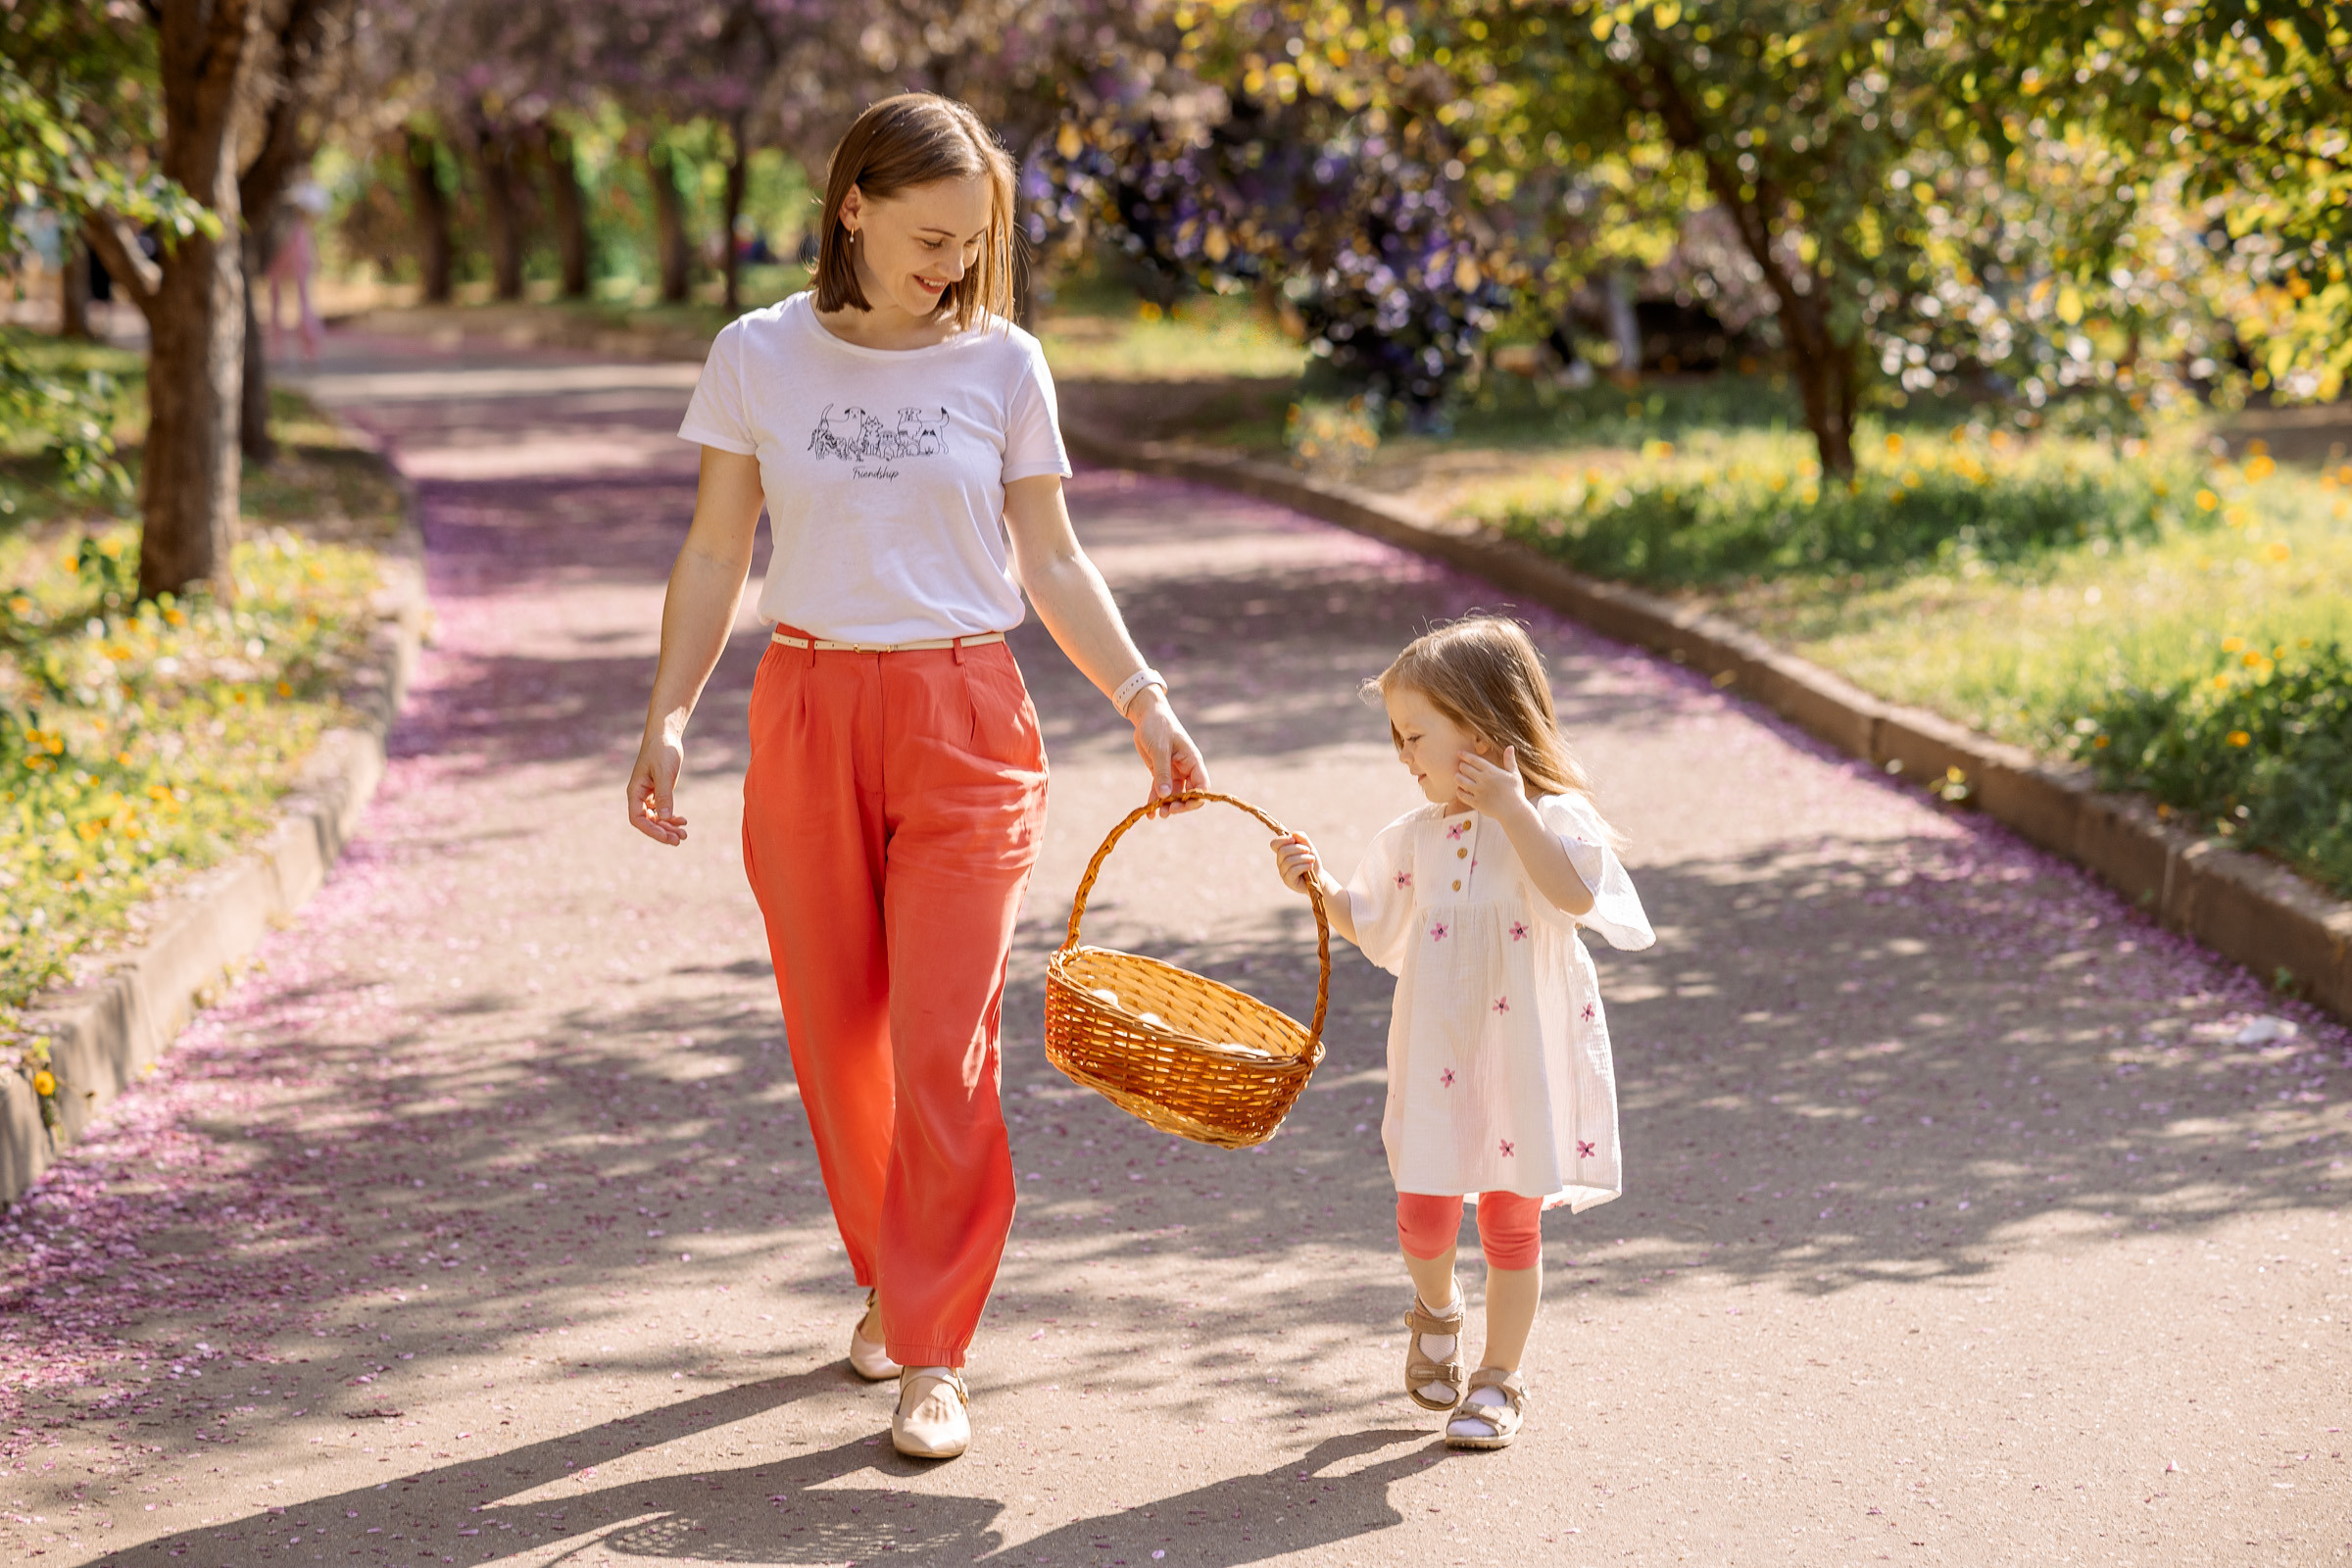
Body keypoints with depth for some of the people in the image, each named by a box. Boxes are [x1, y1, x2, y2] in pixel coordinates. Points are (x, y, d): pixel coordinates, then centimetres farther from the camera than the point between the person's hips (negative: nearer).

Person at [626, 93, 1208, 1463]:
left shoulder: (1002, 364, 2)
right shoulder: (760, 358, 2)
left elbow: (1051, 560, 6)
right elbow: (717, 551, 7)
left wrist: (1145, 701, -3)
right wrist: (668, 716, -2)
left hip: (963, 720, -1)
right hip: (809, 716, 1)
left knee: (945, 1044, -7)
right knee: (836, 1035, 8)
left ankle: (933, 1353, -1)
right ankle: (893, 1283, 30)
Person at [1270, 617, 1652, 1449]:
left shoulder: (1552, 819, -9)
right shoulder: (1416, 836, 5)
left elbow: (1576, 896, -28)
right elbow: (1371, 924, 17)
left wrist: (1509, 809, -30)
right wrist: (1317, 888, -1)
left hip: (1524, 1058, -3)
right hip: (1438, 1058, 4)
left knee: (1512, 1223, 5)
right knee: (1424, 1212, 1)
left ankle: (1498, 1380, 18)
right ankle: (1435, 1312, 33)